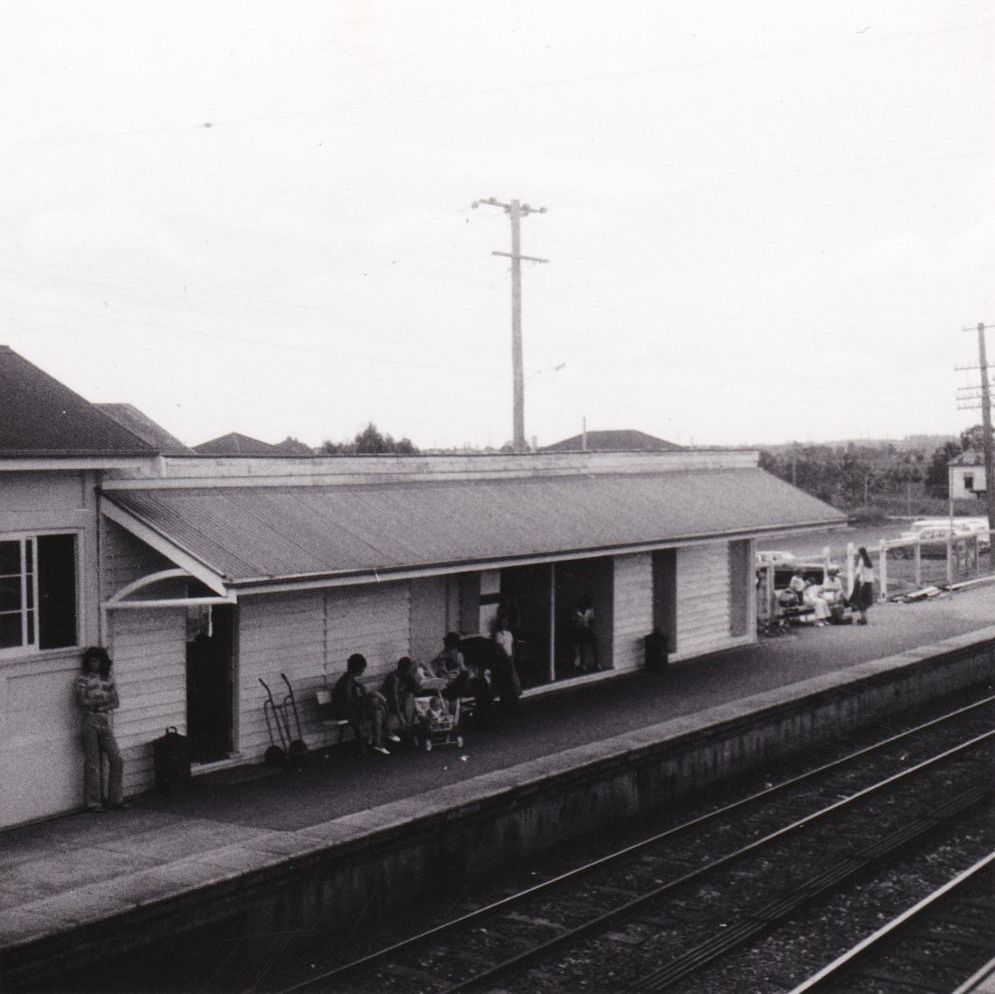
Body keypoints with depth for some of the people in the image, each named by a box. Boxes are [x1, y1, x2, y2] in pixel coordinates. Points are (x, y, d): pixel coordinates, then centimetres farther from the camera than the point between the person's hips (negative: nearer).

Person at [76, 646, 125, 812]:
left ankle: (114, 800, 8)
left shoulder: (108, 678, 15)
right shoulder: (83, 679, 4)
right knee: (92, 764, -3)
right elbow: (82, 701, -9)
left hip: (106, 723, 4)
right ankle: (93, 802, 3)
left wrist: (98, 706, -7)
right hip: (90, 722, -4)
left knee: (116, 761, -1)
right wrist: (104, 699, -10)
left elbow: (116, 702, 9)